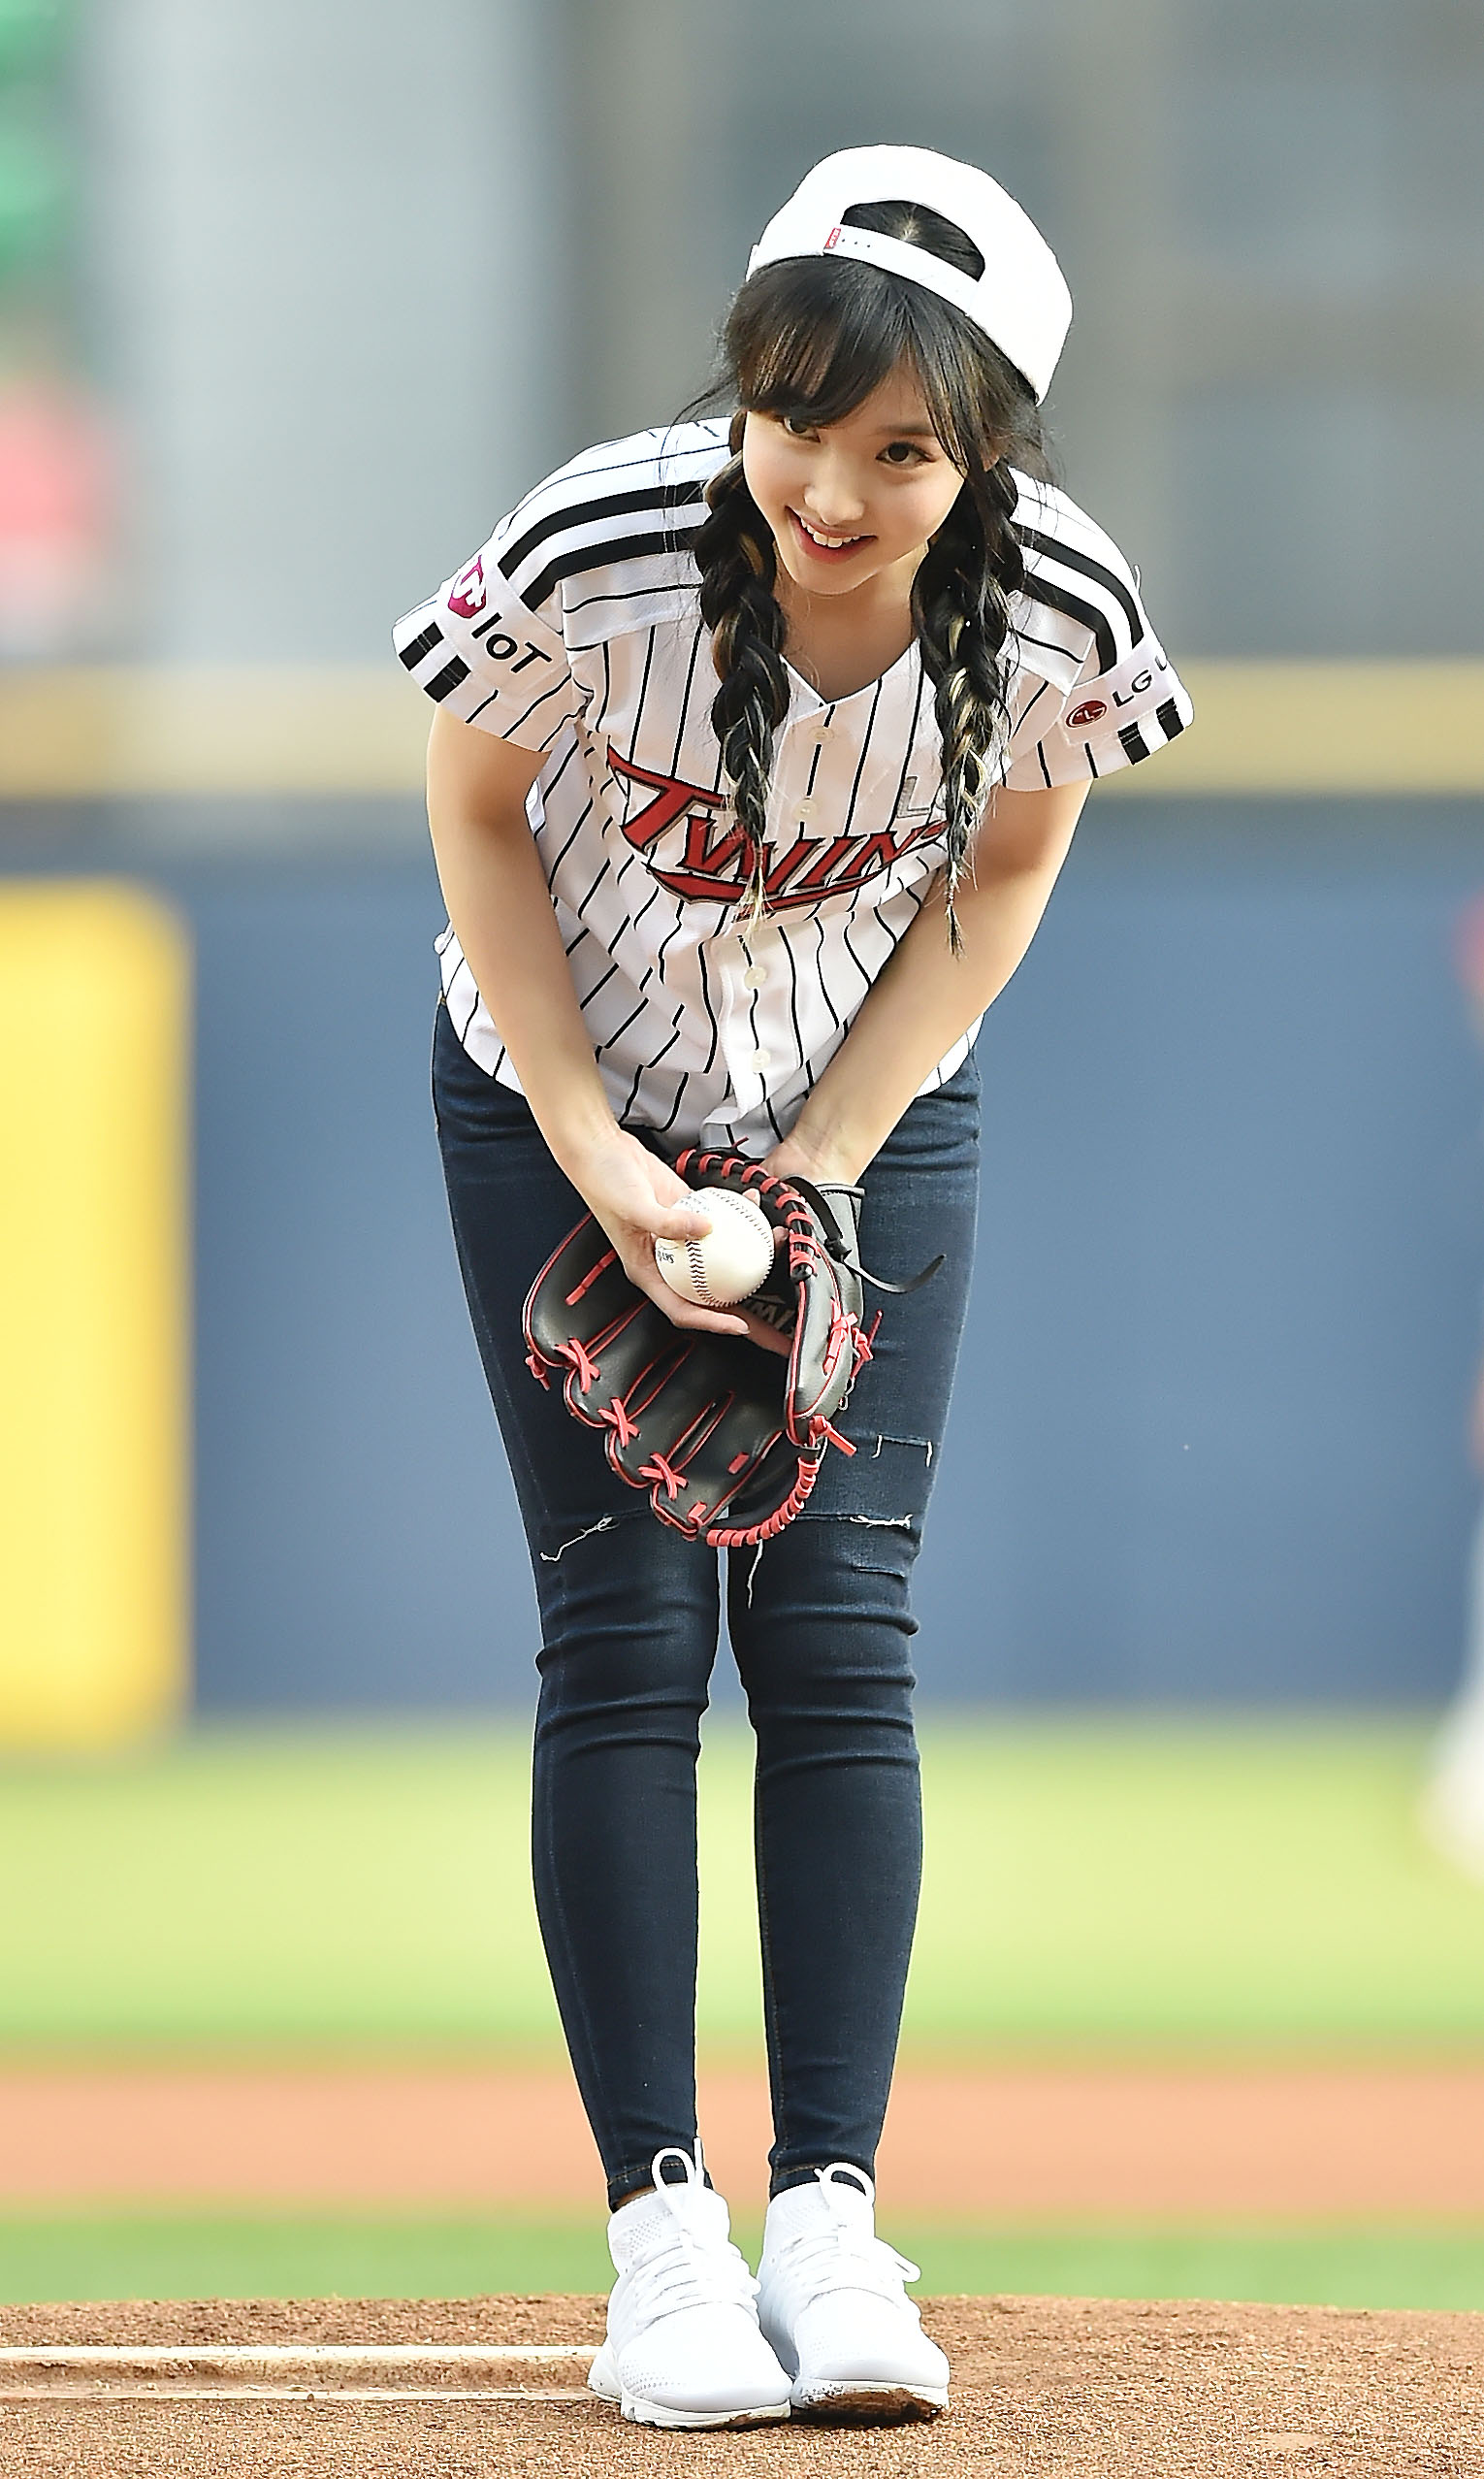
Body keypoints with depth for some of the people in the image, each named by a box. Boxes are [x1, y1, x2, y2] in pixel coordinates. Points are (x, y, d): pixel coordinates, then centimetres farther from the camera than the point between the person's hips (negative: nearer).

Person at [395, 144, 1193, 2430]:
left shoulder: (1059, 611, -25)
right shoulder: (594, 557, -31)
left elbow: (1004, 870, -6)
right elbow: (479, 813, -13)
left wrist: (821, 1171, -12)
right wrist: (602, 1167, -17)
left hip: (875, 1119, 1)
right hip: (563, 1105, -1)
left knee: (842, 1637, -5)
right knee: (627, 1638, -6)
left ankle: (830, 2220, -3)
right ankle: (662, 2230, -4)